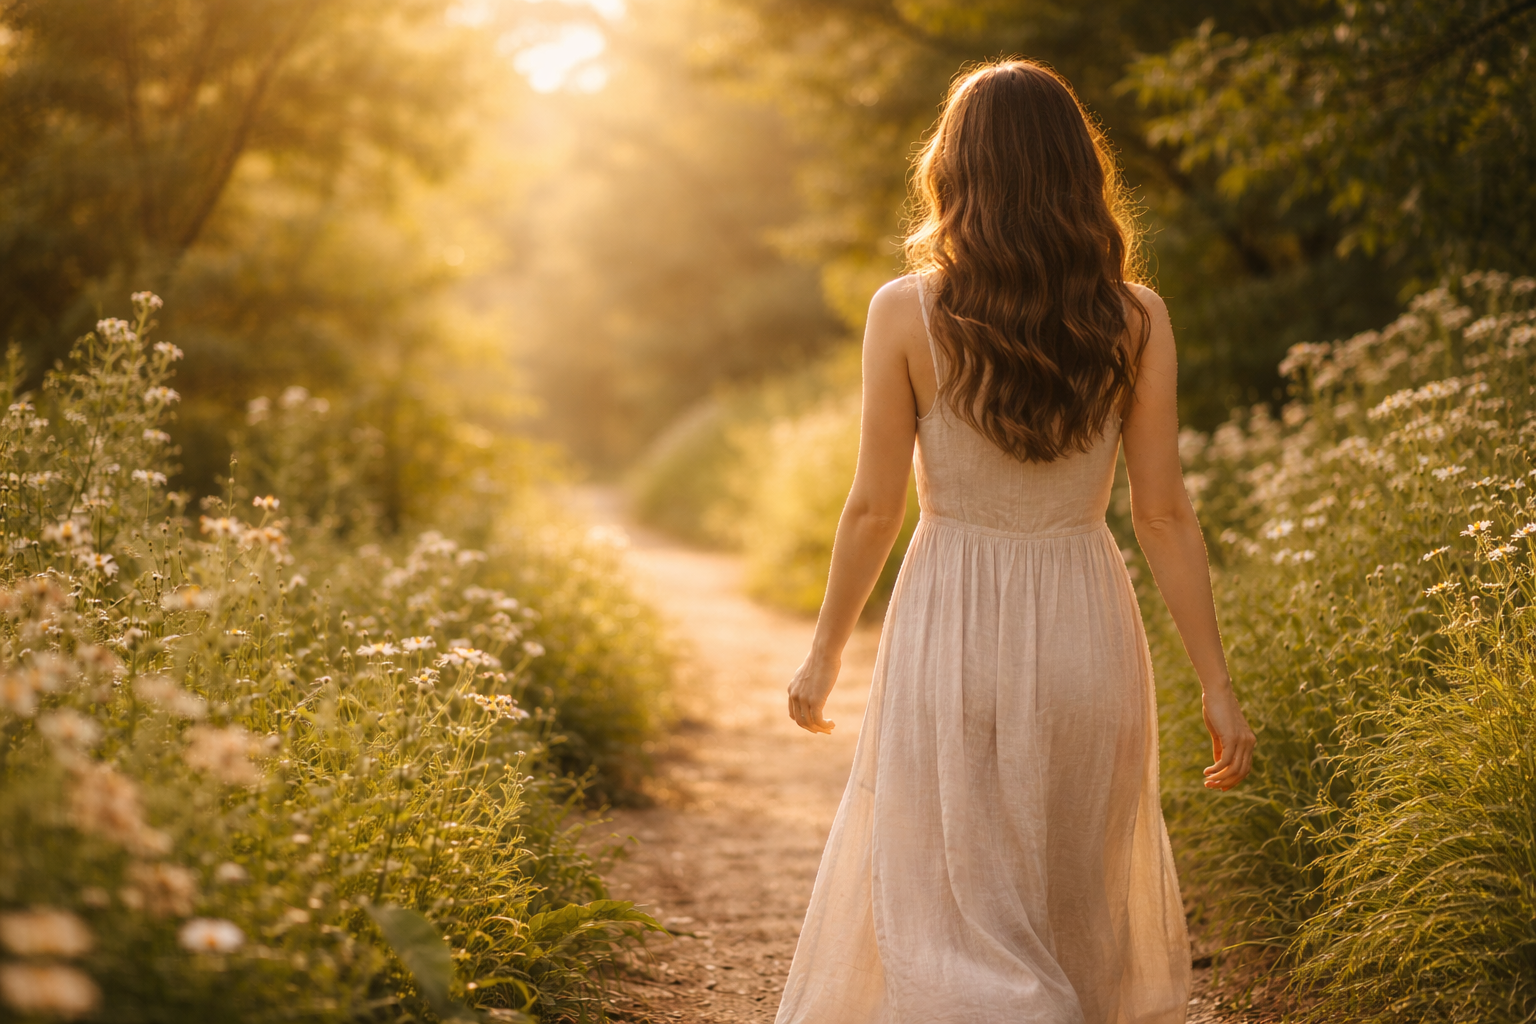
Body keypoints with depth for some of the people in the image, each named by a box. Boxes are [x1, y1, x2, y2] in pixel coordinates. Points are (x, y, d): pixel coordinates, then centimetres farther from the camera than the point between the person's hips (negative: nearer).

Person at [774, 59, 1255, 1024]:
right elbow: (1165, 514, -5)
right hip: (1086, 628, 3)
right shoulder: (1136, 320, -5)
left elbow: (875, 508, -5)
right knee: (1075, 911, 20)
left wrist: (825, 653, 8)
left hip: (952, 630, -2)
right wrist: (1218, 684, 3)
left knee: (960, 917, 4)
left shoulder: (907, 314, -10)